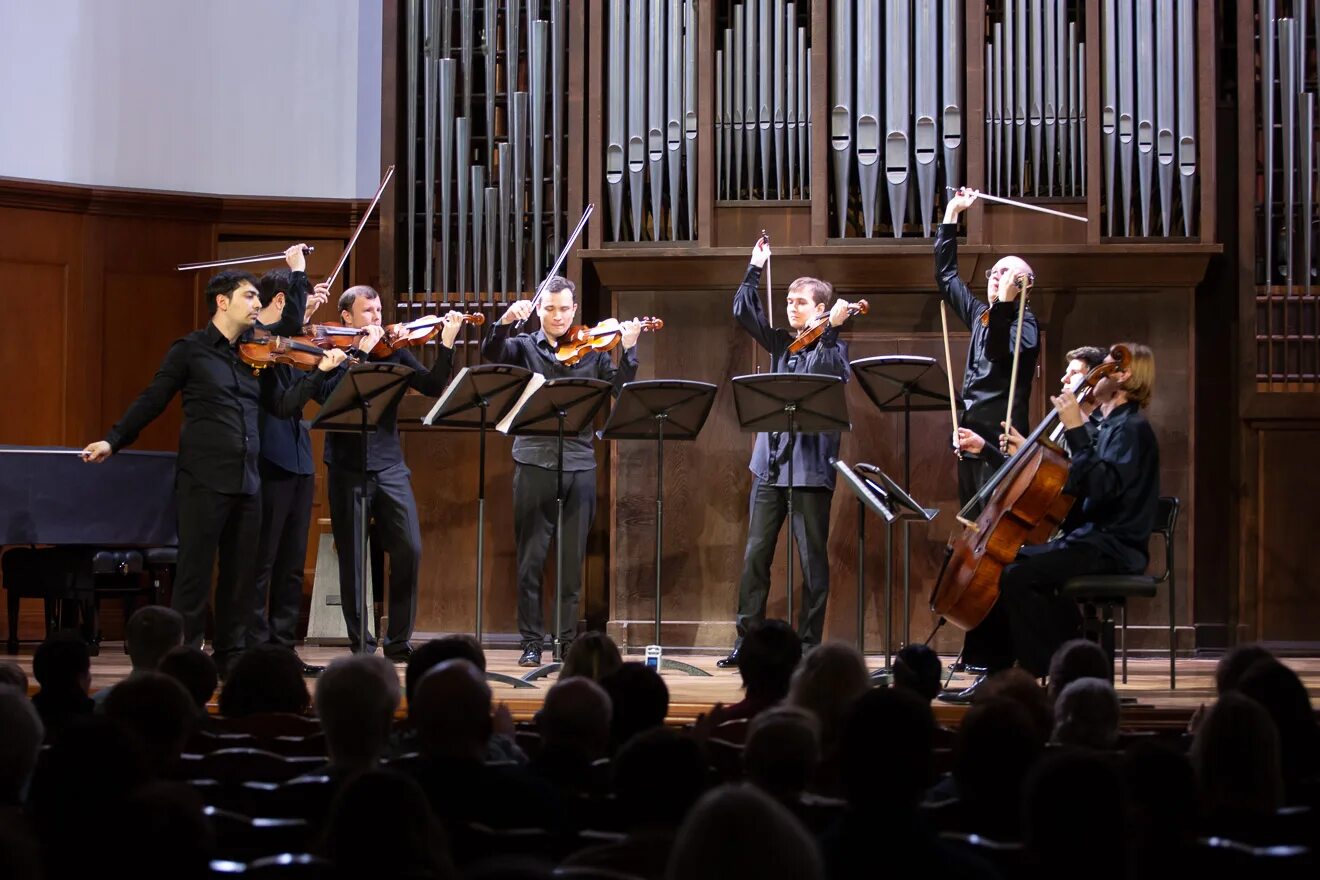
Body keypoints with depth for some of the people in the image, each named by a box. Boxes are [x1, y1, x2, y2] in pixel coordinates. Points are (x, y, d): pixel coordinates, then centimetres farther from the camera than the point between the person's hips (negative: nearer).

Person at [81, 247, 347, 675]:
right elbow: (152, 401, 2)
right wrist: (114, 440, -2)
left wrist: (320, 371, 0)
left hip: (246, 479, 5)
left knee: (240, 573, 7)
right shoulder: (190, 350, 0)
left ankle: (230, 655, 15)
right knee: (195, 570, -3)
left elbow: (283, 405, 10)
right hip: (204, 478, -5)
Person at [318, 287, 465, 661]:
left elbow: (433, 387, 2)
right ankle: (361, 643, 13)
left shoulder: (393, 351, 9)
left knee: (409, 550, -4)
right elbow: (328, 395, -17)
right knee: (352, 557, 2)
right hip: (347, 468, -2)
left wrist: (447, 343, -9)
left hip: (389, 466, 2)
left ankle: (398, 642, 8)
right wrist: (360, 353, -16)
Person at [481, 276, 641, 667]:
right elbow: (490, 352, -11)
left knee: (572, 560, 6)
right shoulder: (524, 347, 7)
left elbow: (621, 388, -1)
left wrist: (628, 349, -14)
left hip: (579, 464, 1)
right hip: (534, 461, -1)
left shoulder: (592, 351, 9)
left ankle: (568, 639, 14)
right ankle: (531, 642, 7)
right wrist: (506, 321, -27)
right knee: (531, 558, 0)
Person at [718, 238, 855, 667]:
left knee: (813, 560, 0)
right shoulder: (781, 342, 14)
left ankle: (809, 644, 6)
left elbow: (831, 376, -21)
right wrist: (755, 269, 6)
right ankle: (746, 640, 9)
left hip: (810, 467, -5)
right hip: (771, 462, 5)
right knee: (755, 555, 4)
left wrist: (831, 328, -26)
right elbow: (744, 311, 13)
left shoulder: (832, 347, -1)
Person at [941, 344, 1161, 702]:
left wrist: (1076, 430, -25)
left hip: (1113, 548, -10)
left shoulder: (1132, 429, -10)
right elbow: (1060, 482, 22)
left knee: (1018, 576, -27)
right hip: (1087, 538, 10)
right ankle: (995, 674, 2)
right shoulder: (1108, 427, 20)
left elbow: (1101, 486, -26)